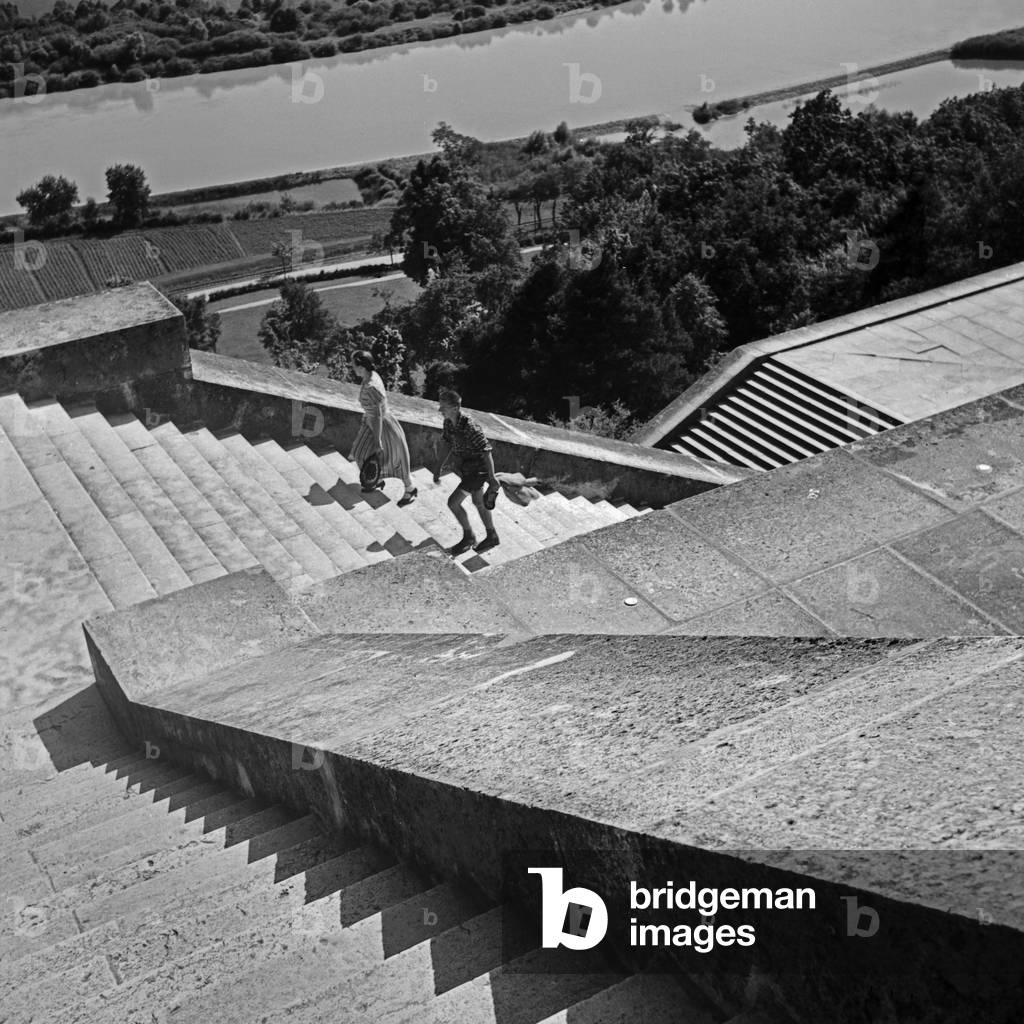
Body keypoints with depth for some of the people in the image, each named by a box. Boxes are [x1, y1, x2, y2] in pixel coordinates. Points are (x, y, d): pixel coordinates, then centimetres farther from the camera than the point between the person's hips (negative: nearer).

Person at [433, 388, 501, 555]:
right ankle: (492, 537, 41)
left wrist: (492, 478, -21)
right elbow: (447, 443, 9)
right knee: (478, 502, 23)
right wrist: (440, 467, 10)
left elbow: (486, 452, -27)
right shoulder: (449, 422, -8)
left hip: (477, 470, -9)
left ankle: (468, 537, 13)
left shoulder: (469, 427, -33)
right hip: (465, 467, 9)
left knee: (453, 503, -8)